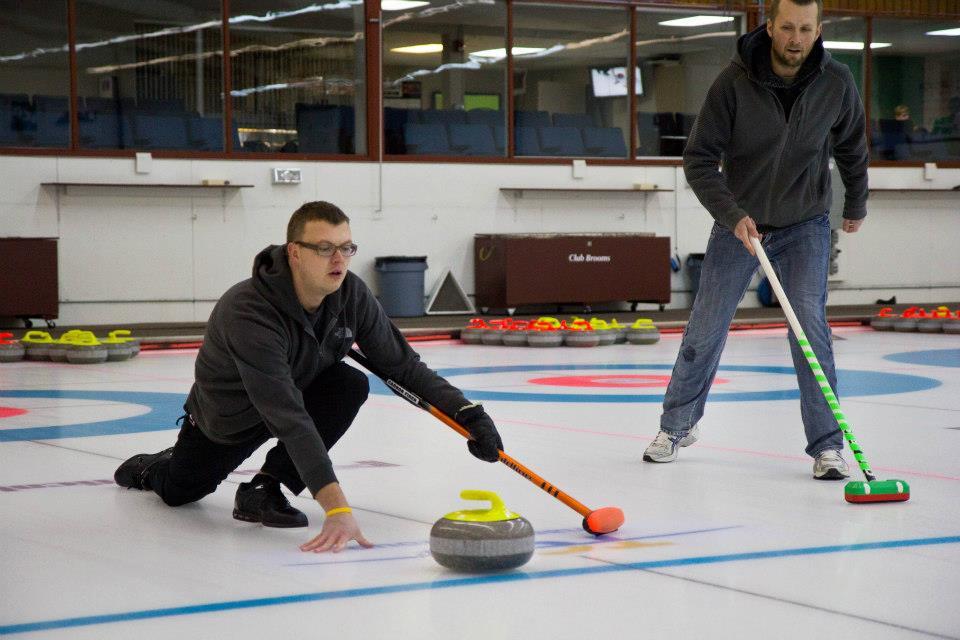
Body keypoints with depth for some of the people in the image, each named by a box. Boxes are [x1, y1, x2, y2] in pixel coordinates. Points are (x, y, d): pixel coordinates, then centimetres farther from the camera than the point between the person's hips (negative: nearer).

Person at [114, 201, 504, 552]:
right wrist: (336, 507, -56)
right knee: (179, 491, 14)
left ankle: (263, 491, -14)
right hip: (230, 414, -3)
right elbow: (289, 419, -49)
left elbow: (403, 365, -13)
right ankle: (154, 468, 53)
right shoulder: (249, 313, -42)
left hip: (300, 390, 4)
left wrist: (466, 411, -27)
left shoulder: (351, 295, -23)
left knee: (351, 385, -27)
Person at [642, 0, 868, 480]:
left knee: (810, 323, -16)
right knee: (706, 328, 5)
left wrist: (856, 205, 19)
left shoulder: (835, 82, -13)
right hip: (739, 221, 0)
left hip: (806, 224, 0)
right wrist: (733, 215, -28)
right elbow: (698, 158, -17)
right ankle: (677, 425, 26)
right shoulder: (735, 80, -19)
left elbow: (852, 147, 7)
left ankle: (826, 445, -9)